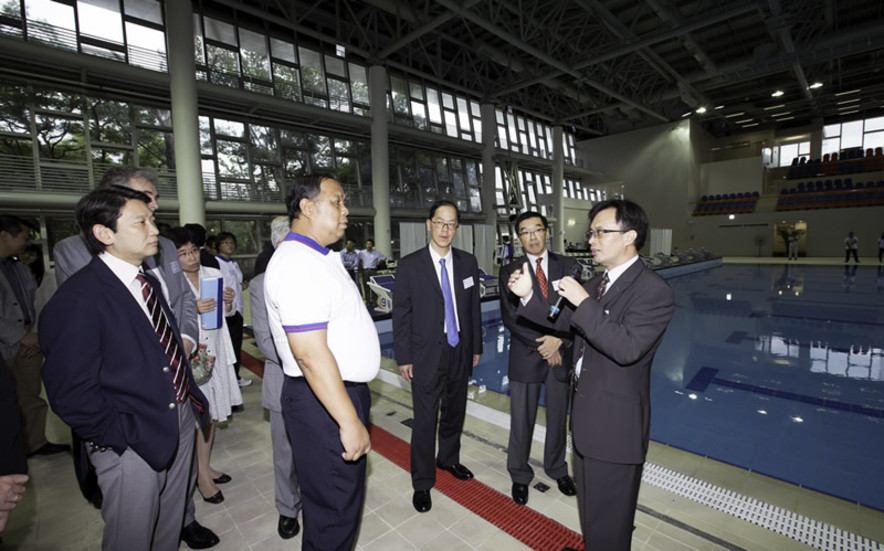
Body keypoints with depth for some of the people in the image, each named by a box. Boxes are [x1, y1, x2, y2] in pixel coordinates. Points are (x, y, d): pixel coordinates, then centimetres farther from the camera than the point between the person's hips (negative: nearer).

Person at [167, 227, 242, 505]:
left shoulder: (214, 274, 3)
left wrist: (229, 301, -8)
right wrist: (193, 310, -25)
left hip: (214, 349, 5)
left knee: (211, 412, 16)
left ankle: (206, 466, 34)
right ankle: (200, 475, 22)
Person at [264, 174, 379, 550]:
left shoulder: (316, 258, 12)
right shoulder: (298, 264, -22)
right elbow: (310, 353, -27)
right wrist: (350, 420, -24)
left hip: (341, 391, 10)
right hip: (323, 402, -10)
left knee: (343, 495, 26)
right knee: (335, 509, 8)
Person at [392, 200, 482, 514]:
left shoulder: (468, 262, 2)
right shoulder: (409, 265, -9)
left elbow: (473, 307, 6)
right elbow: (401, 314, -7)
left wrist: (476, 346, 8)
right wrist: (403, 358, -8)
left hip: (460, 352, 4)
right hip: (426, 355, -4)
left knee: (455, 412, 21)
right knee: (425, 420, 6)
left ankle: (449, 459, 46)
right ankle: (422, 482, 27)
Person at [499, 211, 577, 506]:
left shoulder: (568, 266, 1)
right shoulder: (509, 271, -4)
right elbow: (510, 317, -10)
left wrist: (559, 340, -18)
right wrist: (541, 345, -15)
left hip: (562, 354, 2)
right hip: (526, 356, -1)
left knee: (558, 417, 19)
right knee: (521, 422, 11)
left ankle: (557, 469, 44)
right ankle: (520, 476, 34)